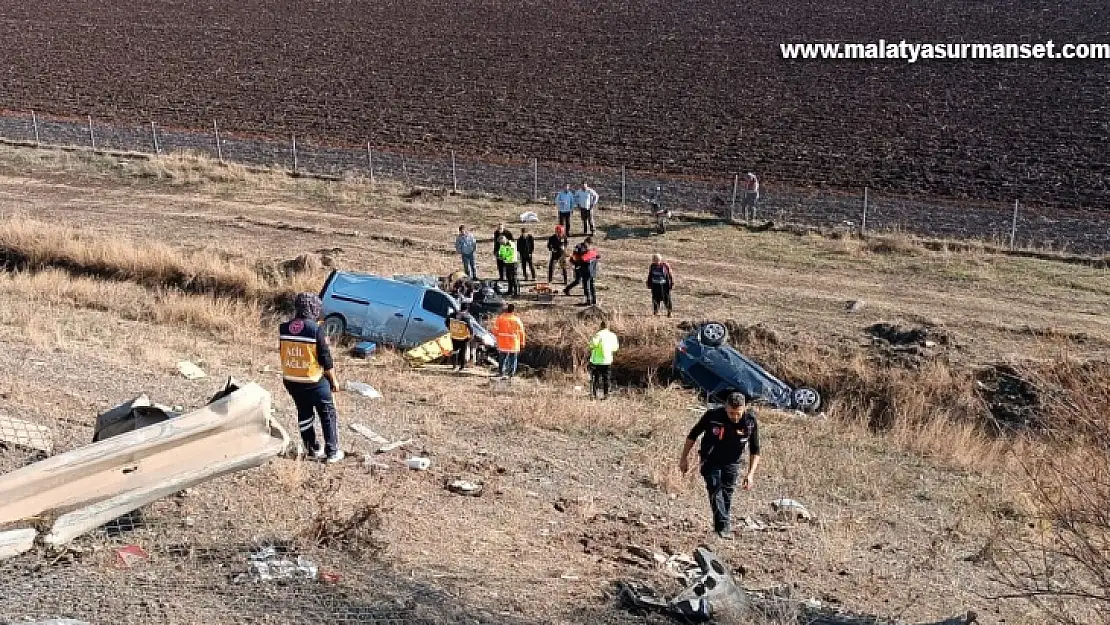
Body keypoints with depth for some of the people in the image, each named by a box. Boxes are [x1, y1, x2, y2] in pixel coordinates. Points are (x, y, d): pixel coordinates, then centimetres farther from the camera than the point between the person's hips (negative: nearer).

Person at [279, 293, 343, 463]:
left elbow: (283, 352, 8)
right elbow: (326, 359, -14)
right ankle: (332, 452, 14)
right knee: (328, 414, 11)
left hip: (290, 380, 5)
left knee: (304, 413, 21)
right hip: (314, 381, -5)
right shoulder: (316, 330, -20)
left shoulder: (283, 329, -4)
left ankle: (312, 448, 29)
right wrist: (333, 380, -2)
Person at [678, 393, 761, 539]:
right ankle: (723, 526, -22)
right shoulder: (712, 416, -24)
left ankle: (725, 527, 20)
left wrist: (751, 474, -17)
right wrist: (684, 458, -2)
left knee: (727, 494, 5)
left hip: (732, 463, 2)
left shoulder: (750, 421, -20)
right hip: (711, 461, -2)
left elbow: (755, 451, -7)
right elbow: (693, 435, -7)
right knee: (715, 489, -18)